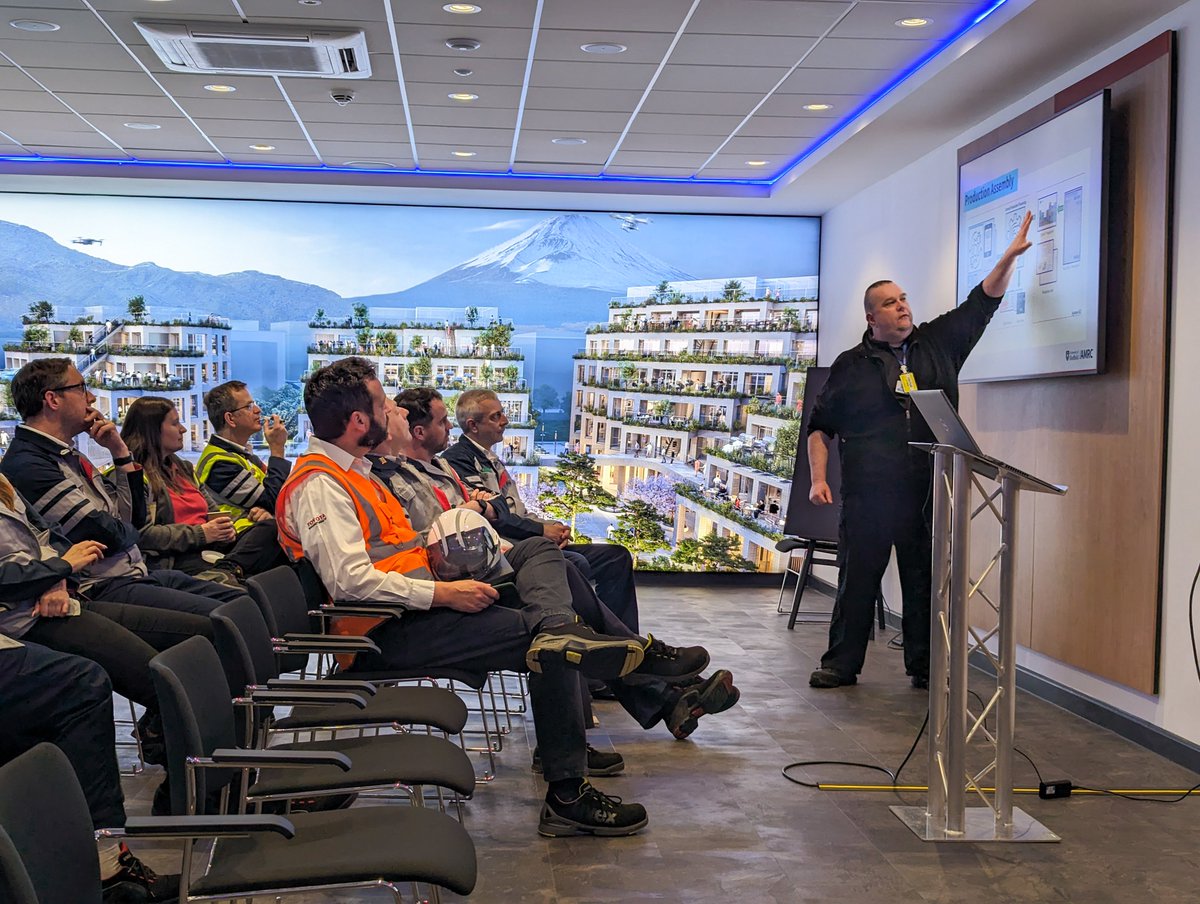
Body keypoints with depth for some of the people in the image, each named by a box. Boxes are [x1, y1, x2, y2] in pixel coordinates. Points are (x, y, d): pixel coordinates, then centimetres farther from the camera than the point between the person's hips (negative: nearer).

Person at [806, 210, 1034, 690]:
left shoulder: (939, 343, 11)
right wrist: (818, 478, 1)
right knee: (858, 578, 2)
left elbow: (983, 300, 11)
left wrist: (1010, 255, 1)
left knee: (925, 582, 6)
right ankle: (841, 664, 12)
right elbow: (820, 426, 10)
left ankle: (925, 668, 16)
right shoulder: (851, 365, 7)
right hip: (868, 494, -1)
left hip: (929, 491, 2)